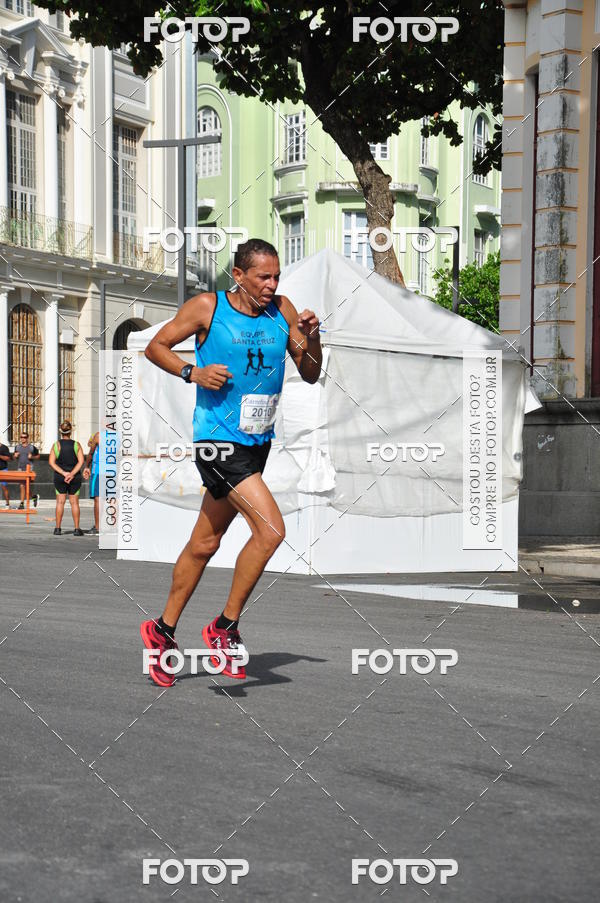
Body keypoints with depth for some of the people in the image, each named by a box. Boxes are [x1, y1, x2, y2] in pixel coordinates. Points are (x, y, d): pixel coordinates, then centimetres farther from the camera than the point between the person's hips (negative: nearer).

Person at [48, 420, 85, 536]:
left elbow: (51, 462, -9)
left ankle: (58, 528, 1)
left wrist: (64, 473, -13)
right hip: (75, 477, 0)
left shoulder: (56, 445, -3)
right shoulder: (77, 445, -2)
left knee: (60, 502, 4)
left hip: (59, 477, 0)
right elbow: (81, 461, -11)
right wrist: (72, 474, -15)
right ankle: (77, 529, 3)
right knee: (74, 502, 5)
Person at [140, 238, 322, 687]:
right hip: (219, 439, -6)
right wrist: (193, 372, -12)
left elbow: (310, 375, 9)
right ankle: (225, 627, -2)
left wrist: (312, 338, -9)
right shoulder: (207, 307, -6)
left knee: (204, 544, 14)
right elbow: (155, 346, 3)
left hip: (258, 441, 6)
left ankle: (163, 630, 29)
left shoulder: (283, 310, 6)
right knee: (271, 529, -18)